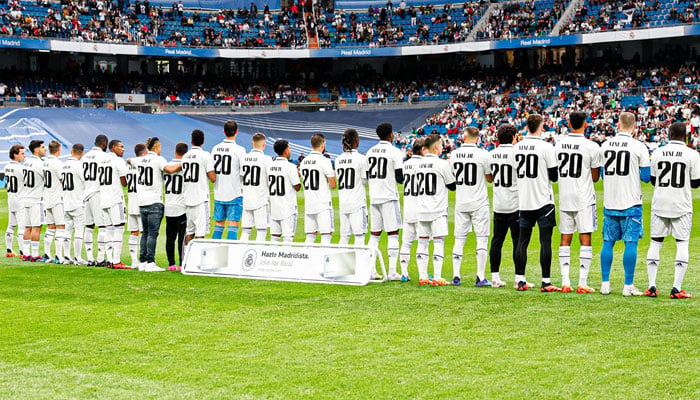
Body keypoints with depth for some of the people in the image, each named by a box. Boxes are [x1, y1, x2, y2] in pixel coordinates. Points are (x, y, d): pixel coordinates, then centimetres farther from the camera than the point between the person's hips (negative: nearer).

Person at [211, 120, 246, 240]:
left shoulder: (215, 148, 4)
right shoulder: (239, 150, -11)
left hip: (218, 193, 5)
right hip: (235, 193, -5)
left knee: (218, 225, 11)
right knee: (233, 225, -3)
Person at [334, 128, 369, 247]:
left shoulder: (338, 160, 6)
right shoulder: (361, 158, -9)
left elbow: (340, 179, 12)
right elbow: (365, 181, -3)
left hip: (343, 202, 5)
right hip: (357, 202, -5)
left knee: (344, 236, 10)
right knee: (359, 234, -4)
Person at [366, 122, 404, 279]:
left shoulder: (370, 151, 10)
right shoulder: (395, 152, -8)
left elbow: (367, 176, 13)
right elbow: (400, 178, -10)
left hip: (373, 197, 6)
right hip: (389, 197, -6)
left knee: (374, 234, 11)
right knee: (392, 234, -2)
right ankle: (392, 271, -6)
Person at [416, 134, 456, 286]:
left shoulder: (419, 164, 5)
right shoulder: (442, 164, -11)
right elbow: (453, 186, -4)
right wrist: (453, 172, 13)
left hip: (422, 210, 5)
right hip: (438, 210, -5)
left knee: (422, 242, 8)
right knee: (438, 242, -2)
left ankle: (422, 276, 9)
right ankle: (437, 278, -5)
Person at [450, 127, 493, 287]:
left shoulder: (454, 155, 0)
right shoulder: (483, 155, -11)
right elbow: (490, 179, 0)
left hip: (461, 203, 3)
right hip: (479, 203, -3)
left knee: (459, 239, 9)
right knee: (482, 238, 3)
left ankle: (456, 276, 7)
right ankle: (480, 277, 0)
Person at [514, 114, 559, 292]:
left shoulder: (517, 147, 4)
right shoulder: (546, 147, -12)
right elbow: (554, 176, -8)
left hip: (524, 202, 5)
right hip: (543, 201, -5)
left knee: (522, 240, 9)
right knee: (545, 241, -1)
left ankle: (520, 280, 10)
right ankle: (546, 282, -2)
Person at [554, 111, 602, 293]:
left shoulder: (559, 145, 3)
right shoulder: (592, 147, -10)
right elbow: (595, 177, -1)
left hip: (564, 197, 4)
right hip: (584, 198, -4)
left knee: (565, 239, 9)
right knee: (585, 239, 0)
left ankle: (565, 282, 7)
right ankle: (582, 283, -3)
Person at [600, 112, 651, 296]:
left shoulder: (605, 145, 3)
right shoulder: (639, 147, -8)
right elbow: (646, 177, -4)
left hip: (609, 203, 4)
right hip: (631, 204, -4)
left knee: (608, 242, 9)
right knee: (631, 243, 1)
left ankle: (605, 284, 10)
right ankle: (628, 286, 0)